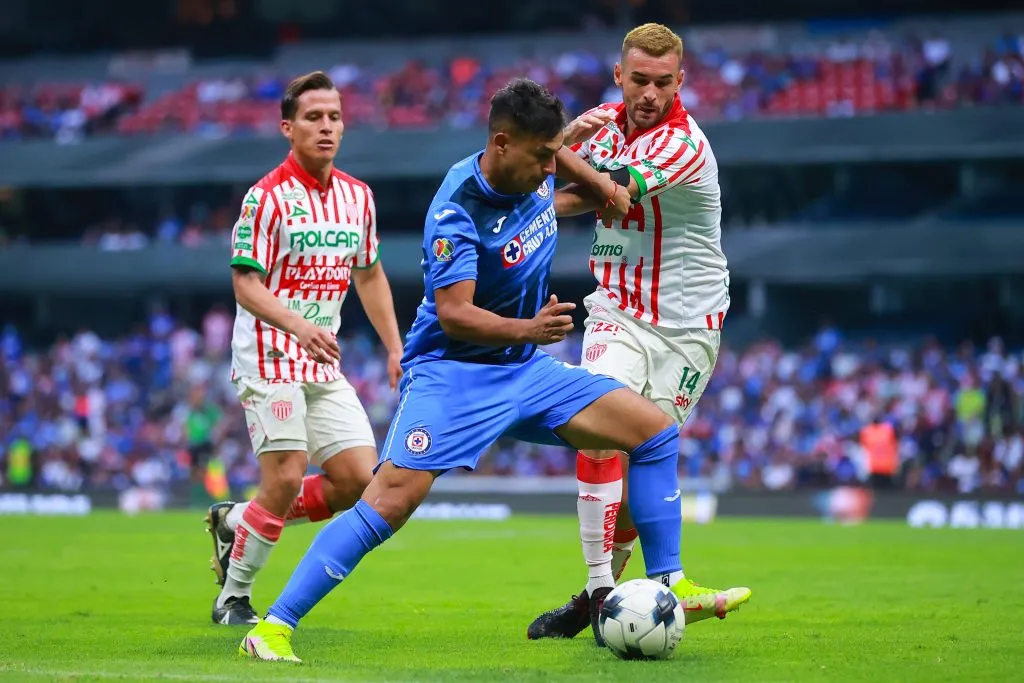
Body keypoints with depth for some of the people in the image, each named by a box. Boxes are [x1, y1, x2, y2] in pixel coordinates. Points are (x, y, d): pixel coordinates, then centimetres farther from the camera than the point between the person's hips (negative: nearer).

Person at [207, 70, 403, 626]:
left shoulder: (357, 196, 10)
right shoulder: (267, 197, -10)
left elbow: (369, 275, 21)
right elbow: (245, 285, -13)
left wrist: (395, 347, 16)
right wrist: (298, 326, -29)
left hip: (325, 366, 7)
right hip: (271, 358, -7)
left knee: (358, 480, -2)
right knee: (286, 479, -14)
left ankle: (235, 521, 16)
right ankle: (233, 598, 4)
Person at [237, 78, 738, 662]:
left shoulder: (536, 177, -1)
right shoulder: (457, 212, -23)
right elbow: (454, 314, -29)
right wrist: (528, 329, -41)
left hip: (525, 371, 8)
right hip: (452, 372, -8)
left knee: (656, 429, 0)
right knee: (392, 498, -24)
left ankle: (668, 588, 7)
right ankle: (275, 625, -18)